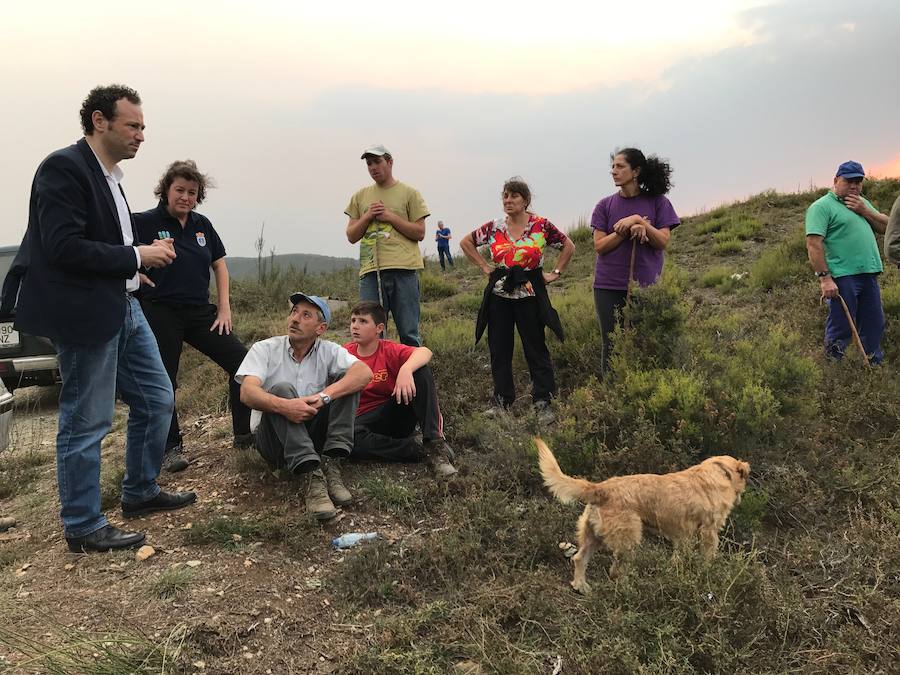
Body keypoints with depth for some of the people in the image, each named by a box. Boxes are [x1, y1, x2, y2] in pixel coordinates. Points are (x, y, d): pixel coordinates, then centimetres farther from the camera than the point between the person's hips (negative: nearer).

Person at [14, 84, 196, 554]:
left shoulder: (109, 175, 14)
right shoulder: (63, 168, -14)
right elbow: (63, 247, -22)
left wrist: (140, 258, 6)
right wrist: (135, 256, -15)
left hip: (124, 308, 10)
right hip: (86, 315, -10)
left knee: (157, 400, 16)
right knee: (85, 424, 2)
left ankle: (140, 493, 33)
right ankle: (83, 527, 17)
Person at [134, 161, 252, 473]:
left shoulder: (202, 225, 9)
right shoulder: (145, 222, -5)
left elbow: (219, 264, 15)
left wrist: (224, 308, 7)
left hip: (200, 312, 5)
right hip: (161, 314, -5)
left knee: (242, 361, -1)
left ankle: (244, 434, 11)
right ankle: (170, 448, 16)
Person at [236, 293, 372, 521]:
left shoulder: (329, 351, 2)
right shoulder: (265, 349, -1)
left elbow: (365, 372, -18)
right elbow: (247, 393, -18)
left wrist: (324, 395, -33)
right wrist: (283, 406, -38)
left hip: (314, 436, 2)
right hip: (275, 440, -2)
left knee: (346, 381, -14)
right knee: (282, 389, -29)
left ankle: (330, 466, -26)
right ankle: (313, 476, -42)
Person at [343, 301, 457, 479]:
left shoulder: (390, 350, -6)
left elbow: (425, 352, -24)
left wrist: (405, 369, -42)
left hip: (397, 414, 0)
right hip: (366, 420, 0)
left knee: (421, 370, -22)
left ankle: (434, 443, -25)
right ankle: (423, 451, -24)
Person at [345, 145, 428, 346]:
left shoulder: (409, 193, 9)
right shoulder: (360, 196, 18)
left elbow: (420, 233, 2)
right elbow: (351, 236, 16)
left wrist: (390, 216, -5)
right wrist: (368, 216, 0)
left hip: (403, 269, -2)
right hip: (370, 271, 3)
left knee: (409, 334, 1)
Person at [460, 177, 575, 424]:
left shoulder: (541, 225, -3)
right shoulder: (494, 227, 3)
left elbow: (569, 246, 7)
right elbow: (465, 242, 14)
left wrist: (555, 273, 1)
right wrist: (485, 267, 7)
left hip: (530, 294, -3)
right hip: (499, 295, 3)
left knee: (536, 349, 1)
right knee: (499, 350, 7)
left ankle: (543, 403, 7)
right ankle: (501, 401, 19)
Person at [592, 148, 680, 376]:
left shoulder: (658, 202, 2)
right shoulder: (605, 205, 5)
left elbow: (663, 242, -5)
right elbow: (600, 245, -3)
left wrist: (639, 222, -17)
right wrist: (629, 229, -14)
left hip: (645, 286, -1)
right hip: (609, 287, 1)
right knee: (611, 346, 4)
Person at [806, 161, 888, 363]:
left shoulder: (862, 203, 20)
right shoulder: (821, 206, -7)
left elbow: (886, 227, 16)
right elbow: (814, 244, -15)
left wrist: (865, 211, 0)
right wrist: (825, 278, -21)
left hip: (869, 274, 8)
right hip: (843, 277, -8)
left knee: (874, 326, 15)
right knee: (840, 329, -1)